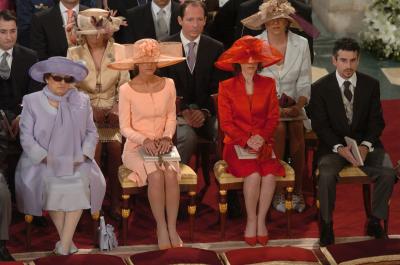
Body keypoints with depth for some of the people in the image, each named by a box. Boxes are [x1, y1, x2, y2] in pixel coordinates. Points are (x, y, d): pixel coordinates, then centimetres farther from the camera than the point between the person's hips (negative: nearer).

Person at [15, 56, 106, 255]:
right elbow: (27, 137, -3)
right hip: (42, 161, -1)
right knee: (50, 187, -30)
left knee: (81, 185, -27)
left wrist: (83, 155, -6)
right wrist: (47, 159, -13)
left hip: (75, 161, 2)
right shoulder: (32, 101, 3)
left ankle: (63, 246, -23)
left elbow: (91, 132, 11)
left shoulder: (82, 101, 11)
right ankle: (66, 240, -16)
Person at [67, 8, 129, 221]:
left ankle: (115, 200, -12)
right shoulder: (74, 54, 5)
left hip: (113, 112, 1)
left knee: (115, 144, -25)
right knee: (94, 146, -27)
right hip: (85, 112, -1)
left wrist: (117, 111, -12)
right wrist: (91, 111, -14)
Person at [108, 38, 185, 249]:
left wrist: (167, 137, -11)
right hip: (136, 147, -2)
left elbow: (171, 118, 8)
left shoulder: (168, 85, 2)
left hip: (162, 145, 2)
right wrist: (145, 140, -21)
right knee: (156, 176, -30)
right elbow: (125, 127, -5)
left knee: (171, 174, -28)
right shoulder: (126, 90, -7)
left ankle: (172, 228, -21)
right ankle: (161, 228, -18)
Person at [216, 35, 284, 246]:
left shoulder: (268, 84, 10)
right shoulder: (226, 87, 3)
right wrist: (247, 140, -14)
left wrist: (262, 137, -11)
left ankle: (261, 220, -11)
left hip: (263, 144, 2)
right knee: (253, 175, -30)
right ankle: (251, 220, -10)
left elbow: (273, 117, 7)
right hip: (237, 144, -2)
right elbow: (226, 122, -1)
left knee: (269, 175, -28)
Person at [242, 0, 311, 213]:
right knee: (279, 128, -31)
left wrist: (298, 105, -14)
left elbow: (304, 83, 5)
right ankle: (277, 190, -22)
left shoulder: (301, 44, 3)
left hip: (292, 105, 2)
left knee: (296, 128, -29)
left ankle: (298, 190, -20)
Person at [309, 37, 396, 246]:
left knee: (388, 173, -25)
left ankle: (375, 222, -4)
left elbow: (376, 121, 2)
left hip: (365, 144, 2)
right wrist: (340, 148, -22)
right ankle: (326, 225, -11)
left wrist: (365, 146, -17)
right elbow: (320, 125, -6)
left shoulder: (371, 84, 2)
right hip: (333, 145, -2)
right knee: (326, 175, -33)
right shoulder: (320, 88, -4)